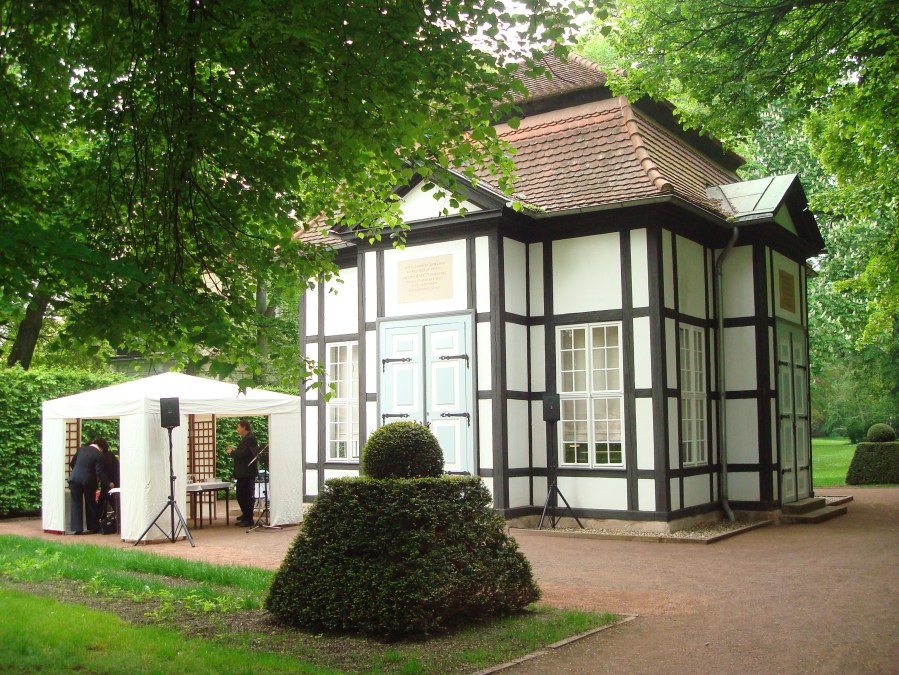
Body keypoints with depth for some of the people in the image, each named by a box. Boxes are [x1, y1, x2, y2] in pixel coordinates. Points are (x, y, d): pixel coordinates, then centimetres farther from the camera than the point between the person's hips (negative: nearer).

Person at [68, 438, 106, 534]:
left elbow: (72, 464, 13)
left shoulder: (81, 449, 6)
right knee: (90, 504, 12)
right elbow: (99, 472, -11)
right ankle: (93, 528, 19)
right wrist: (97, 479, 10)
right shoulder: (98, 455, -8)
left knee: (76, 504, 7)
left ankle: (77, 528, 2)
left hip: (74, 479, 3)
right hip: (88, 481, -3)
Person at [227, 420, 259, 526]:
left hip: (247, 473, -11)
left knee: (246, 495, -6)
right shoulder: (246, 438, 17)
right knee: (240, 495, 18)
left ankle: (248, 519, -1)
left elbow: (243, 454, -24)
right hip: (243, 473, 11)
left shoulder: (250, 439, -16)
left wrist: (232, 452, -9)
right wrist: (235, 449, 9)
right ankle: (246, 514, 33)